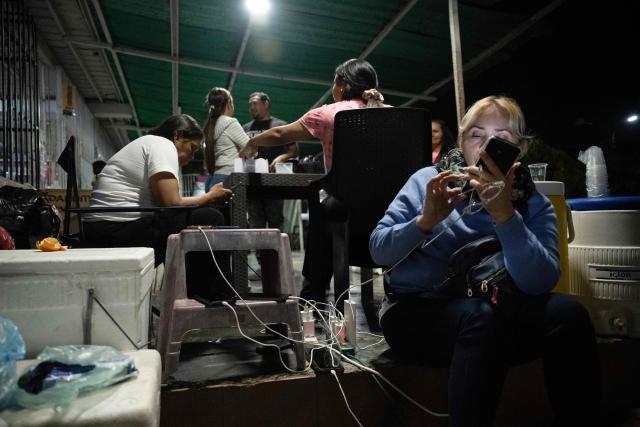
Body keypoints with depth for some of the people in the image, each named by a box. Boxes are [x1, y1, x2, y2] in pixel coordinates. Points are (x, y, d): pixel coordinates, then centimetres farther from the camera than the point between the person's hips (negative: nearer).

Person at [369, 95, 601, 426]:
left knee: (567, 312, -22)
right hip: (416, 309, -2)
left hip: (494, 315, 3)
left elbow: (540, 283, -14)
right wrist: (425, 221, -23)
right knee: (482, 317, -32)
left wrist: (504, 215, -27)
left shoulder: (534, 205, 3)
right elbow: (378, 251, -5)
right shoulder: (428, 180, -1)